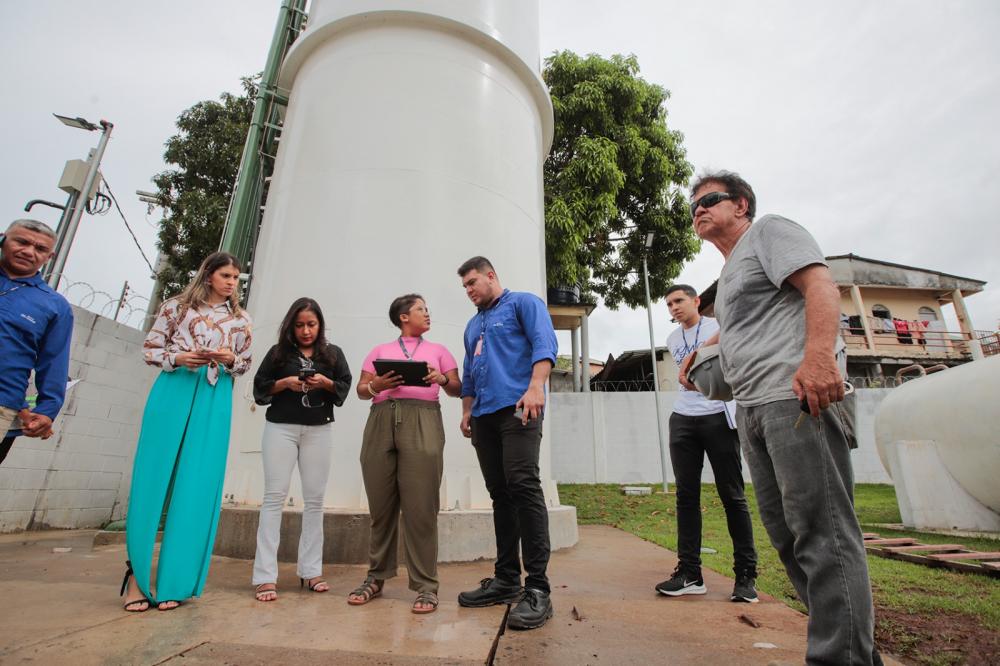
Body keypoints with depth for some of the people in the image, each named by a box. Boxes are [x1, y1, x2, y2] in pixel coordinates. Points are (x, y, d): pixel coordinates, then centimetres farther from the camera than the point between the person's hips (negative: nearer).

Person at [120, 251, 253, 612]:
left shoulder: (240, 319, 13)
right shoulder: (177, 305, 9)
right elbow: (149, 348, 9)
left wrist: (229, 359, -7)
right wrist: (176, 358, -10)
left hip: (214, 399, 1)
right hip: (173, 390, -1)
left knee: (196, 485, -2)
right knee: (152, 478, -2)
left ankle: (173, 582, 9)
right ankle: (137, 575, 12)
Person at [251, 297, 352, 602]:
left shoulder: (333, 353, 9)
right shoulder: (278, 352, 8)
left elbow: (345, 387, 5)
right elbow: (259, 388, 6)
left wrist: (327, 383, -14)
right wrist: (284, 383, -11)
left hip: (318, 431, 1)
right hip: (280, 428, -1)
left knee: (314, 499, 3)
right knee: (275, 496, -3)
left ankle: (311, 570, 11)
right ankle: (266, 576, 1)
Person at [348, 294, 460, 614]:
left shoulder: (438, 350, 21)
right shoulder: (379, 350, 22)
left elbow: (457, 389, 15)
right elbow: (361, 390, 16)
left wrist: (443, 379, -5)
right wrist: (375, 386, -6)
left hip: (422, 421, -1)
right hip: (382, 420, 1)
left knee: (420, 507, -6)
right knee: (381, 505, 4)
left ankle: (425, 585, 2)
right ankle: (376, 577, 19)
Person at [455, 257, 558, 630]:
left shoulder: (523, 303, 6)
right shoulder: (473, 325, 27)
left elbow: (545, 345, -8)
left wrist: (536, 387, -22)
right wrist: (467, 410, 19)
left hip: (517, 409, -7)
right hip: (484, 416, 7)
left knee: (524, 487, -15)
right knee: (500, 495, 8)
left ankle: (537, 589, -9)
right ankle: (506, 579, 16)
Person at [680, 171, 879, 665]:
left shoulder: (769, 230, 5)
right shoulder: (729, 271, 28)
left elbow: (820, 285, -12)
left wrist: (818, 354, -26)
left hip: (798, 393, -9)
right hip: (754, 408, 9)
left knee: (819, 528, -10)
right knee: (786, 531, 10)